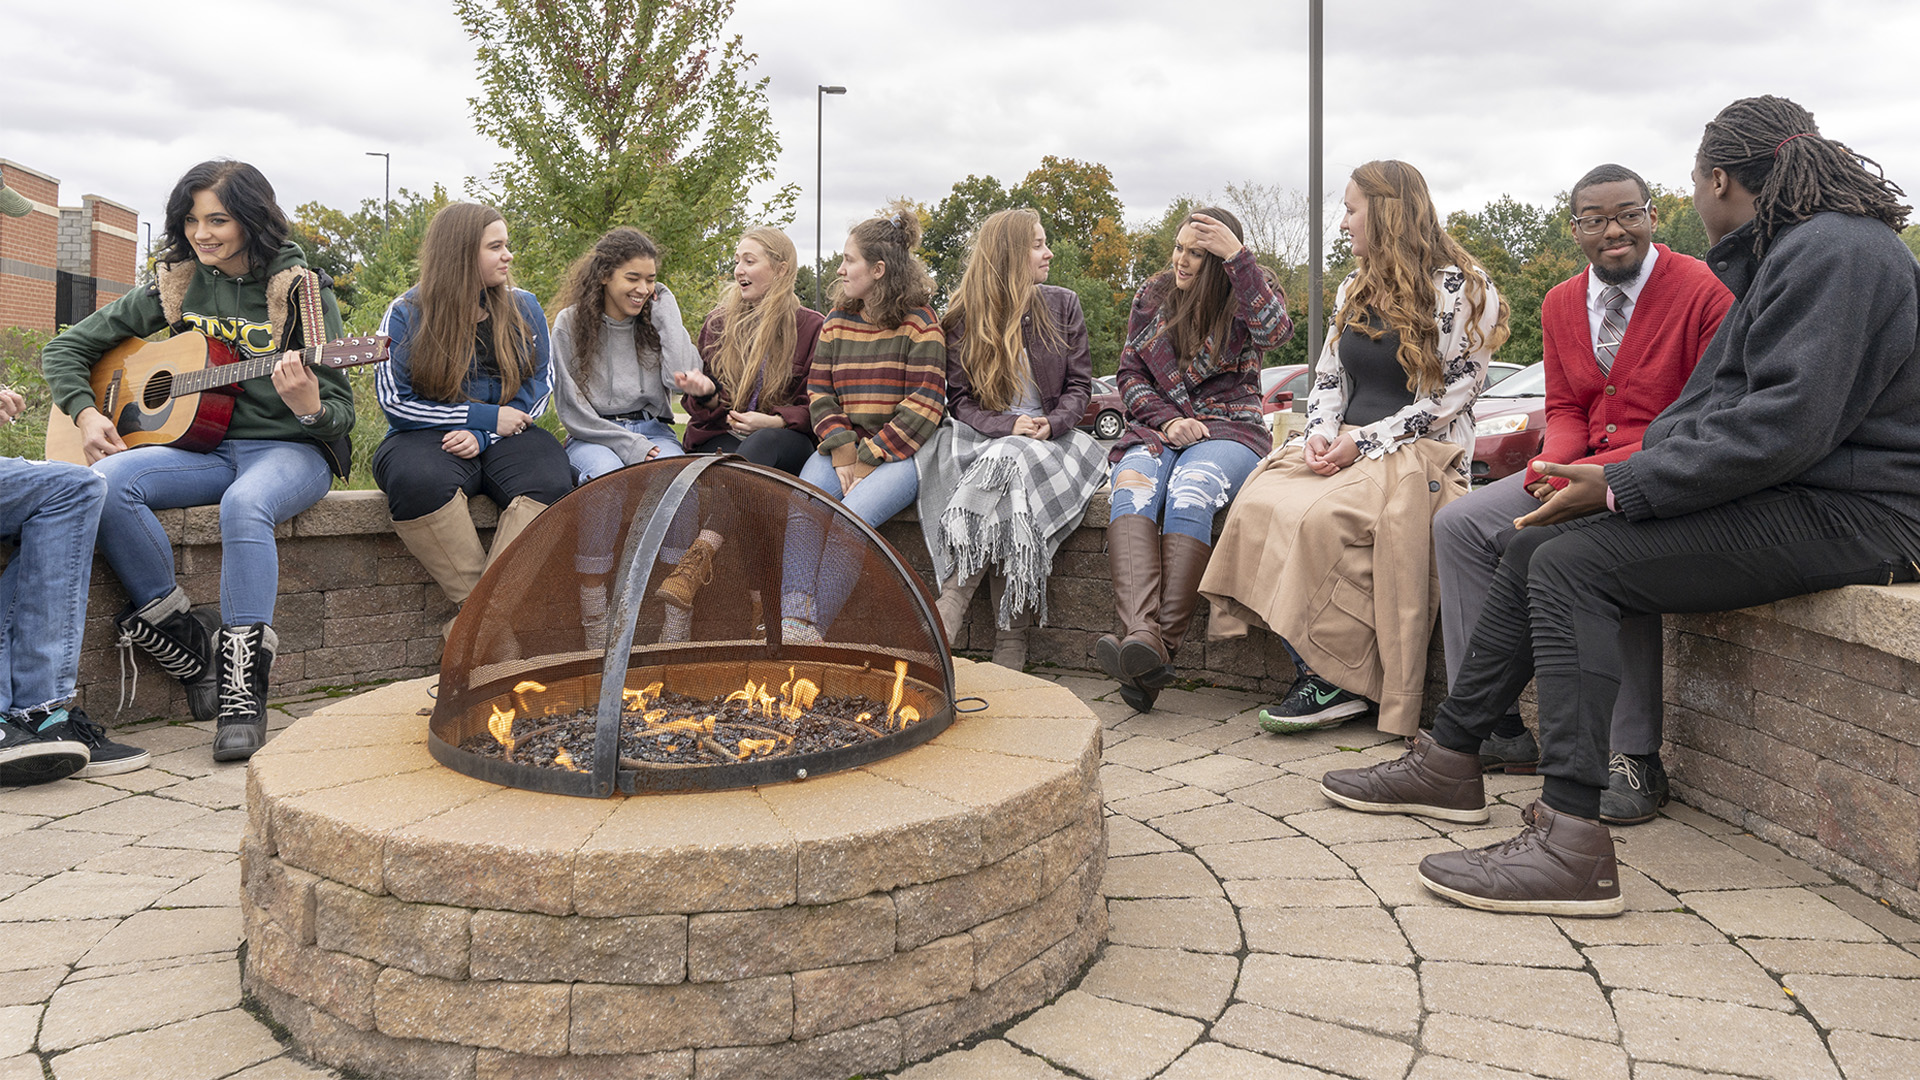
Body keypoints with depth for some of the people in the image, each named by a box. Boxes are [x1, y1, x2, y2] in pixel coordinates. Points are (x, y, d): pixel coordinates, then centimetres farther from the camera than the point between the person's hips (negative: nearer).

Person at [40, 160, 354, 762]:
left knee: (244, 504, -38)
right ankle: (184, 642, -14)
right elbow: (66, 348, 17)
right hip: (201, 448, 4)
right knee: (104, 482, -26)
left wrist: (310, 408, -29)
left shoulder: (301, 290, -1)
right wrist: (85, 412, -1)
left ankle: (243, 694, -35)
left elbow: (340, 414, -5)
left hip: (288, 449, -4)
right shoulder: (174, 288, 9)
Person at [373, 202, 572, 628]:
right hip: (426, 438, -2)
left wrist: (484, 437, -10)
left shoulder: (522, 307, 11)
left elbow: (541, 381, 6)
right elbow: (394, 401, -4)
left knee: (550, 478, -33)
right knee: (417, 478, -38)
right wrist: (487, 416, -9)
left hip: (504, 437, 2)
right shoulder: (406, 314, 1)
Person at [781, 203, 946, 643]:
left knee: (853, 513, -31)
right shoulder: (837, 322, 16)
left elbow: (924, 406, -9)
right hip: (840, 447, 5)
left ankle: (815, 631, -30)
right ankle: (792, 620, -35)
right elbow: (819, 391, 9)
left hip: (902, 453, -5)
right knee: (802, 504, -26)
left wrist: (867, 459, -14)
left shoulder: (920, 324, -2)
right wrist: (842, 451, -8)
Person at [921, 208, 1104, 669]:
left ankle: (950, 607, -35)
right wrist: (1008, 426, -18)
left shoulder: (1062, 305, 9)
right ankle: (1011, 641, -35)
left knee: (1010, 464, -35)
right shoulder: (963, 319, 6)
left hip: (1050, 438, 0)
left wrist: (1050, 424, -14)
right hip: (981, 440, 0)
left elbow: (1079, 386, 7)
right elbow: (960, 401, 1)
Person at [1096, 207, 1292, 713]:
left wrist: (1238, 256, -19)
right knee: (1133, 487, -33)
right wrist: (1166, 421, -5)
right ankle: (1140, 633, -54)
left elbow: (1275, 330, -18)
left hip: (1229, 429, -2)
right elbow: (1130, 373, 13)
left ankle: (1160, 644, -47)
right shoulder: (1153, 296, 15)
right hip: (1158, 427, 2)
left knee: (1189, 491, -37)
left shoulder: (1245, 299, 6)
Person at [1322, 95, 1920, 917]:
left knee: (1573, 563, -23)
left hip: (1843, 513, -10)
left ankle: (1572, 843, -26)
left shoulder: (1833, 251, -14)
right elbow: (1714, 407, 17)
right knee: (1536, 547, 4)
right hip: (1781, 495, 10)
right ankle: (1449, 761, 11)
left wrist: (1620, 486, -20)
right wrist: (1617, 477, 2)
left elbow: (1785, 426, -25)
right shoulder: (1787, 254, 20)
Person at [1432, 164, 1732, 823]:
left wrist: (1600, 471, -24)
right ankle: (1494, 729, -6)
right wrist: (1551, 466, -10)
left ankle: (1635, 760, -26)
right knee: (1458, 525, -8)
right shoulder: (1560, 304, 11)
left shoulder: (1702, 292, -11)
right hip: (1581, 469, 7)